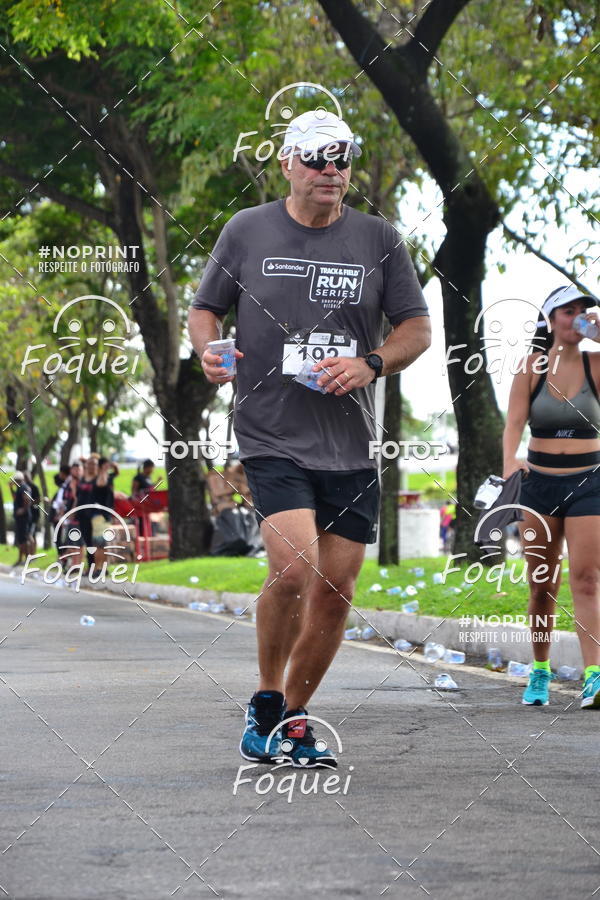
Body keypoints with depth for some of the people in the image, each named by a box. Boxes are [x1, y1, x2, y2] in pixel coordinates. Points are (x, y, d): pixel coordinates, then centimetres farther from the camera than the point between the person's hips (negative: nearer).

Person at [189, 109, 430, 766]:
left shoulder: (378, 238, 6)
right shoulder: (246, 231, 3)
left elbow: (417, 328, 9)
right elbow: (204, 309, 12)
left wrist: (370, 364, -10)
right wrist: (208, 349, -10)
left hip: (351, 446, 3)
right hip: (271, 437, -3)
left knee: (335, 590, 4)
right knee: (293, 567, -21)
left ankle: (294, 719, 22)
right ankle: (265, 702, 2)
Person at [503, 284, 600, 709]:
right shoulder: (533, 367, 2)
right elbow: (514, 422, -5)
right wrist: (509, 460, -24)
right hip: (539, 480, 1)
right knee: (542, 585, 7)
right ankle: (540, 672, 20)